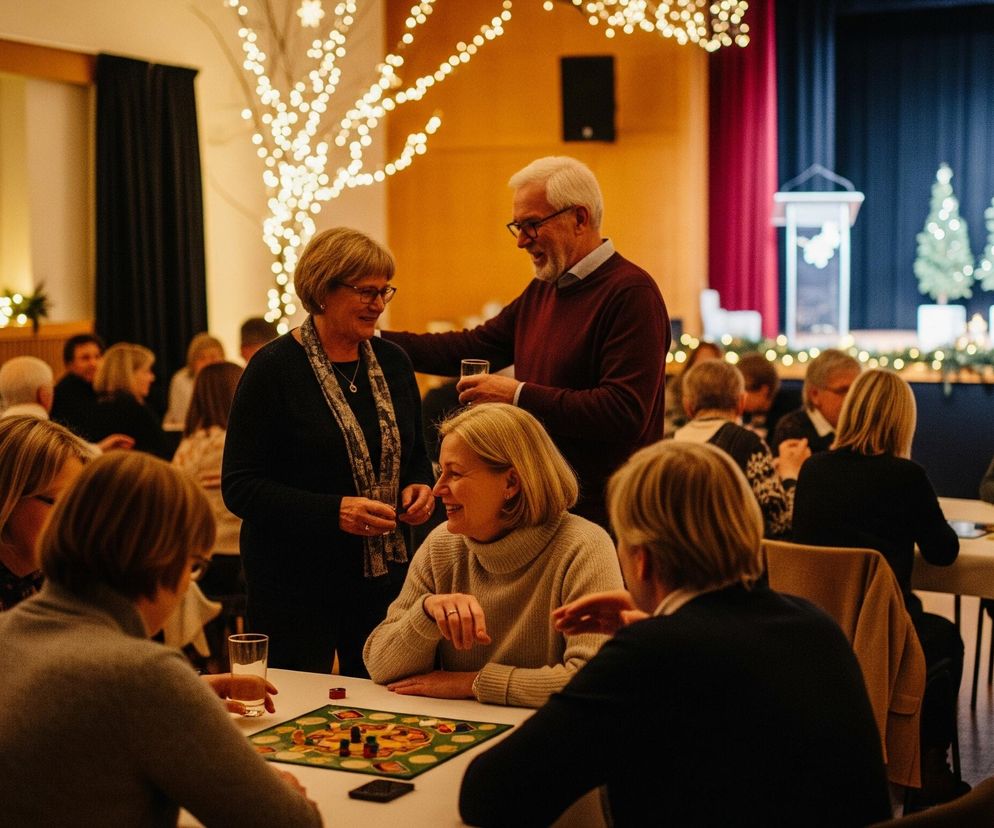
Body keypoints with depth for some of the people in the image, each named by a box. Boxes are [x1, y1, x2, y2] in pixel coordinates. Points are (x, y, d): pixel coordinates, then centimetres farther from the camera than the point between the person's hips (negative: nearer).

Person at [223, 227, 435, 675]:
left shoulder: (393, 362, 8)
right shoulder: (273, 368, -9)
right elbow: (239, 487, -12)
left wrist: (419, 487, -3)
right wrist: (333, 512, -23)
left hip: (384, 576, 5)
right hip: (296, 585, -4)